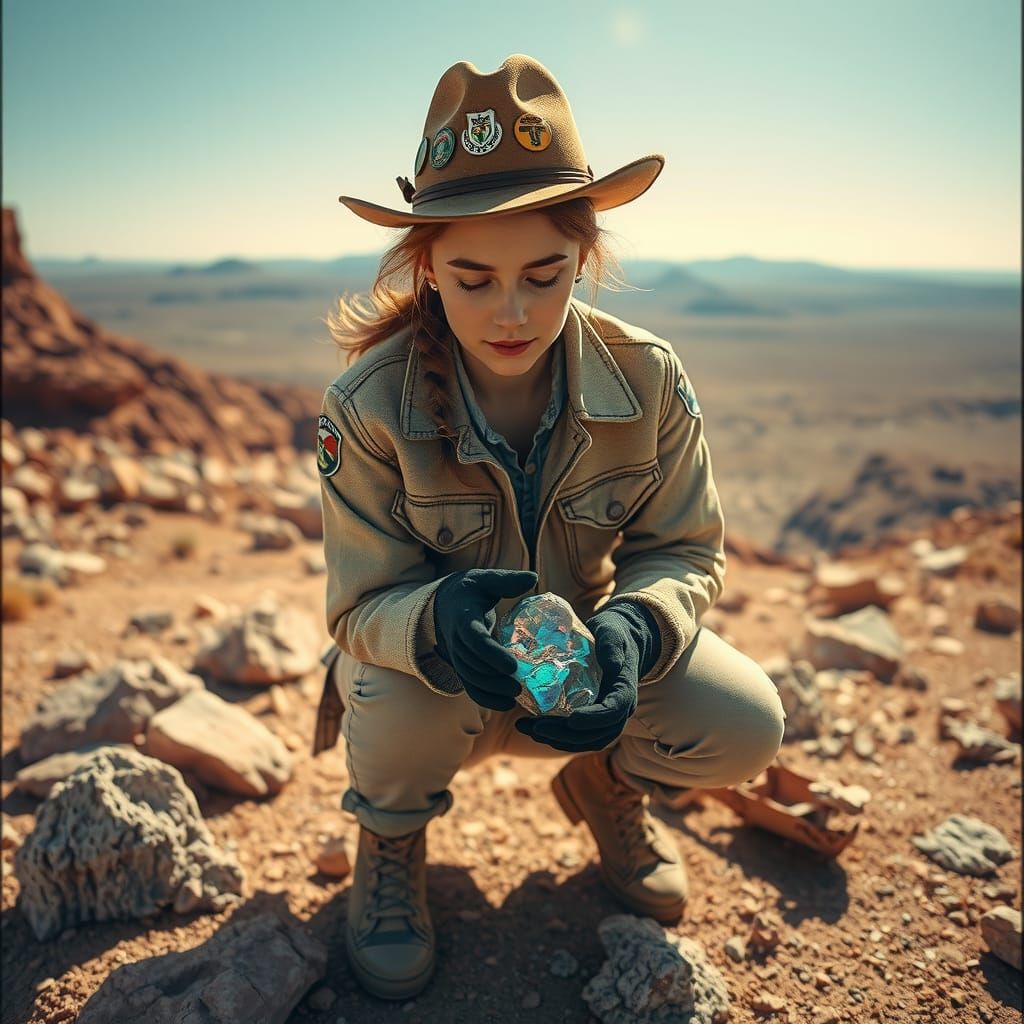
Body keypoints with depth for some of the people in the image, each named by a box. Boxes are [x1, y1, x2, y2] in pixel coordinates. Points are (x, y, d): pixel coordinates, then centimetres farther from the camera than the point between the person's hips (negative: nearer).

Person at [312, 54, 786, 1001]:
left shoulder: (650, 380, -18)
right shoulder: (368, 407, -23)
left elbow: (686, 554, -11)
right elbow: (363, 606, -20)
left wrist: (633, 627, -34)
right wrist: (439, 619, -45)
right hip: (428, 691, -1)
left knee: (748, 725, -20)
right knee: (404, 690, -36)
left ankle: (606, 785, 18)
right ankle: (391, 841, 4)